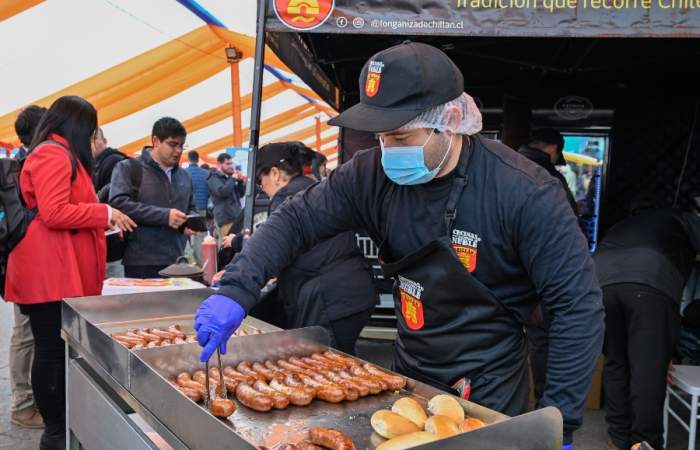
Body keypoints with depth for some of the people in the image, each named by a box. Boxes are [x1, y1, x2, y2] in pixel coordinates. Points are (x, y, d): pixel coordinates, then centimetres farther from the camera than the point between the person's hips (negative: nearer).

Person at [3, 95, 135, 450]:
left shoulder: (58, 154, 21)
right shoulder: (54, 154, -12)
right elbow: (54, 213, -21)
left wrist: (104, 222, 23)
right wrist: (105, 213, -12)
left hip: (60, 272, 10)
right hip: (51, 274, -10)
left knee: (60, 350, 13)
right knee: (52, 351, -3)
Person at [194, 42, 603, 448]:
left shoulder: (524, 193, -24)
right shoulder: (375, 174, -12)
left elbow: (579, 303, -19)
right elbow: (297, 220, -8)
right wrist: (235, 291, -24)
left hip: (488, 396, -4)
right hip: (407, 377, 5)